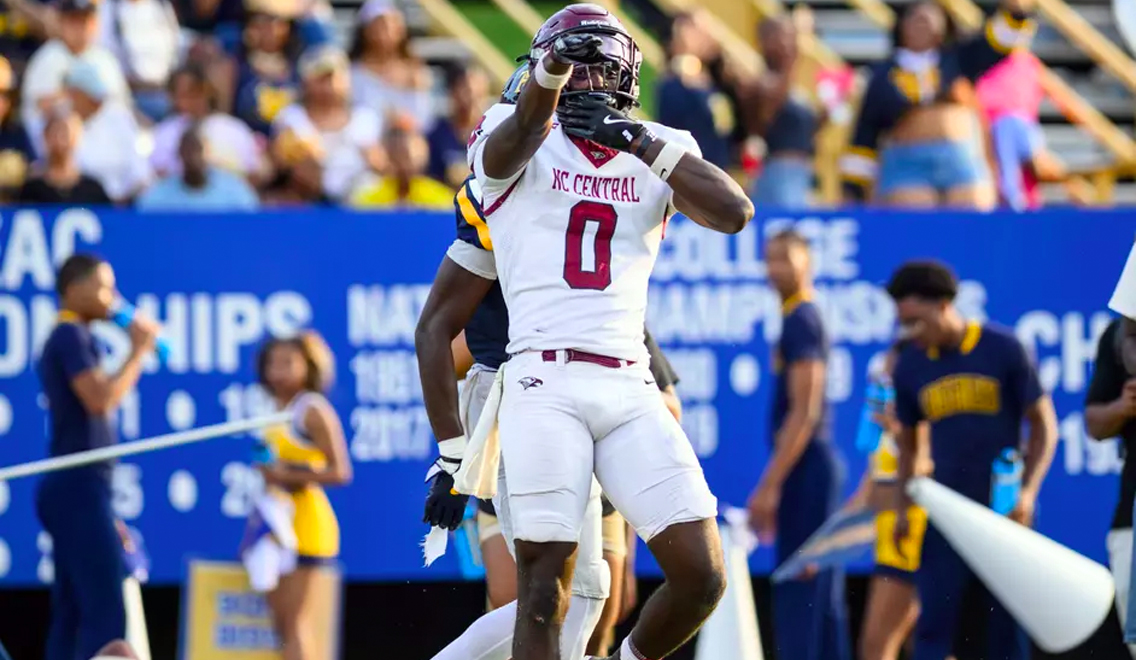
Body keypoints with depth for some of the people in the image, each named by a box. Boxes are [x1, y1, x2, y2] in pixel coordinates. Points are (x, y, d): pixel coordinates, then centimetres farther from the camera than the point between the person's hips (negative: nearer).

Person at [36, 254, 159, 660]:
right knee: (106, 613, -14)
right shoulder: (72, 336, -9)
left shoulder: (67, 338, 21)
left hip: (74, 488, 10)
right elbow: (100, 400, -25)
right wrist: (139, 352, -13)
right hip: (78, 487, -10)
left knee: (70, 614, 6)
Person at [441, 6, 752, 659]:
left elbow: (735, 212, -2)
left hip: (630, 389, 3)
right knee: (544, 592, -9)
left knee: (701, 576, -3)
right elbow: (517, 137, -20)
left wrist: (642, 143, -10)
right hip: (544, 384, -3)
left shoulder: (659, 150, 14)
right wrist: (552, 69, -41)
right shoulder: (521, 144, 6)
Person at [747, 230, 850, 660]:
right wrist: (774, 484, 23)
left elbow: (803, 413, -18)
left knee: (797, 594, -11)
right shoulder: (803, 318, 17)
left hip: (805, 466, -10)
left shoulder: (800, 321, -12)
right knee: (823, 597, 10)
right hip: (816, 467, 10)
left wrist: (770, 486, -20)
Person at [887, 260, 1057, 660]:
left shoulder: (1003, 350, -7)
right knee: (933, 626, -7)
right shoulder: (910, 366, 3)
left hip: (1004, 509, -2)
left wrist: (1028, 491, -13)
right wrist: (903, 509, 7)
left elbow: (1044, 425, -2)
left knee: (1006, 625, 3)